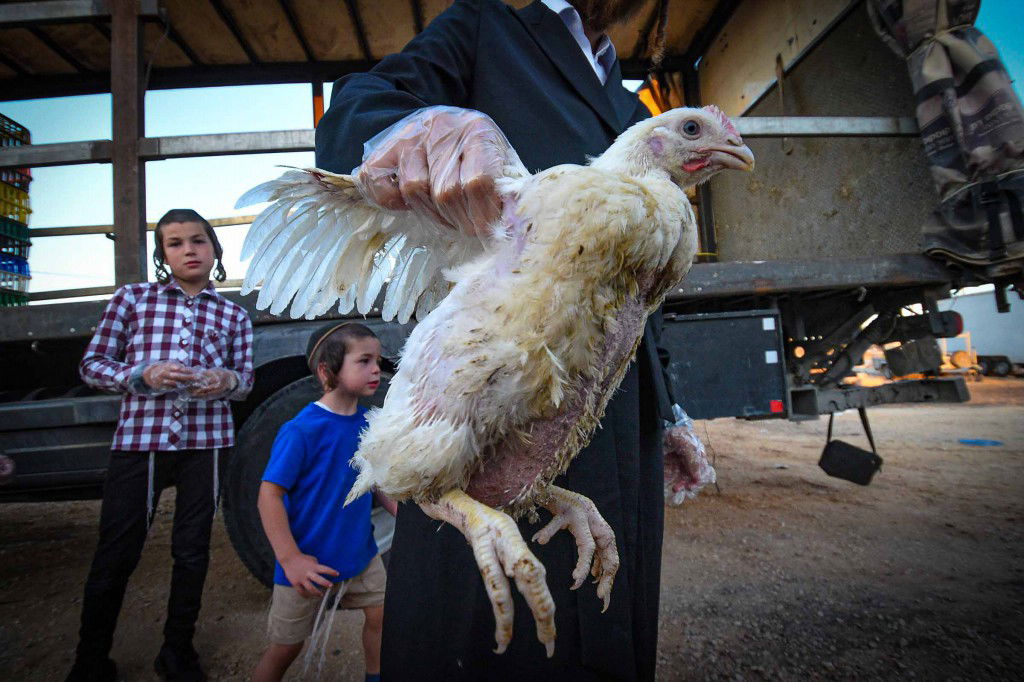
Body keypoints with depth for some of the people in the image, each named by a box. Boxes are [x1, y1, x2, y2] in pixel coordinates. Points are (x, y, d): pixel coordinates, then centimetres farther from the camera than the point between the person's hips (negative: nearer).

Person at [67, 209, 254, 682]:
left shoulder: (234, 316, 9)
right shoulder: (132, 298, 7)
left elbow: (244, 381, 11)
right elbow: (92, 365, 5)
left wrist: (226, 381, -13)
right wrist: (145, 376, -15)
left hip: (205, 442, 1)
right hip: (138, 438, -1)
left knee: (192, 551, 11)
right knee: (115, 554, 6)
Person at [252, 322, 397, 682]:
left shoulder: (368, 424, -3)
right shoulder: (302, 430, -23)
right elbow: (269, 494, -20)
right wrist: (291, 560, -23)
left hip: (361, 555, 6)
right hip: (309, 565, -5)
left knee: (381, 614, 13)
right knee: (287, 645, 12)